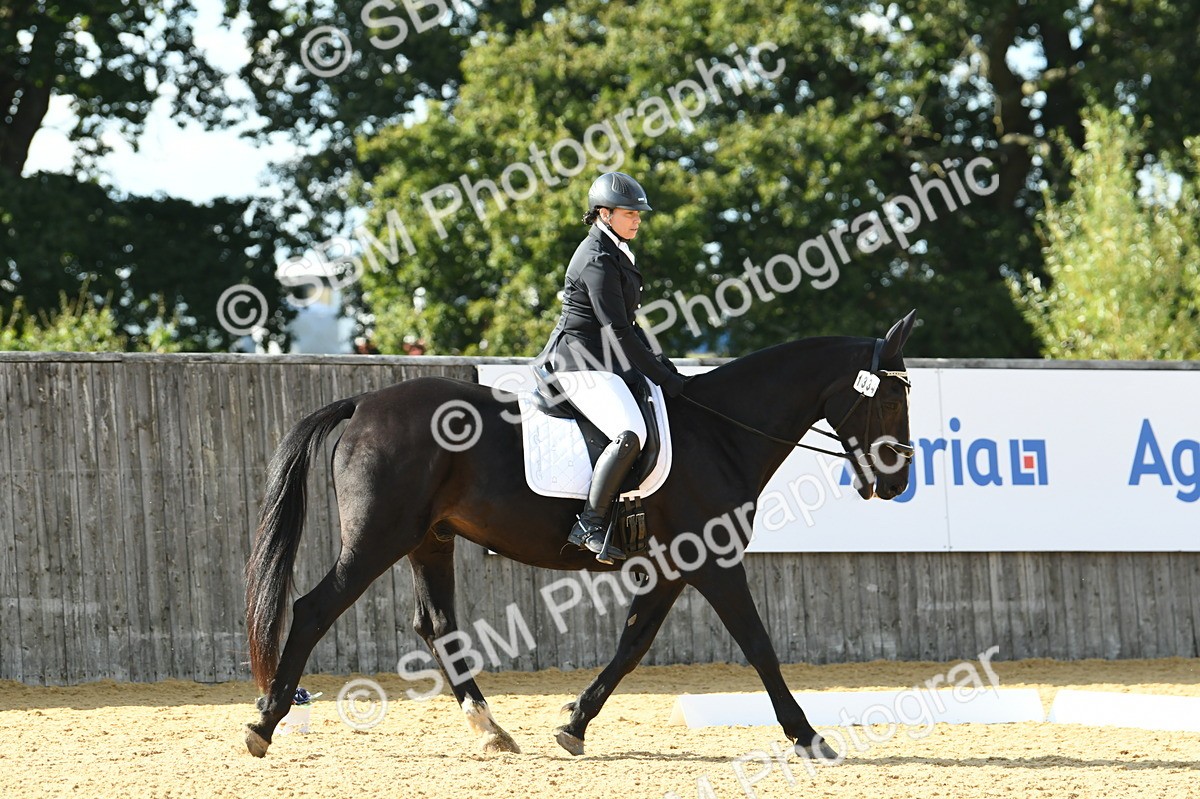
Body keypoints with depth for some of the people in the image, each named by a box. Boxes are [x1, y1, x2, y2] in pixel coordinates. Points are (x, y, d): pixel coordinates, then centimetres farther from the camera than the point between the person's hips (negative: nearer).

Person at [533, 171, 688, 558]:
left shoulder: (614, 254, 16)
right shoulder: (598, 260, -16)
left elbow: (627, 325, 22)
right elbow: (618, 331, -20)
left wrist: (661, 365, 12)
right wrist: (663, 378, -17)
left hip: (608, 361, 11)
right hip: (582, 362, -11)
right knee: (630, 435, -30)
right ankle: (589, 525, -27)